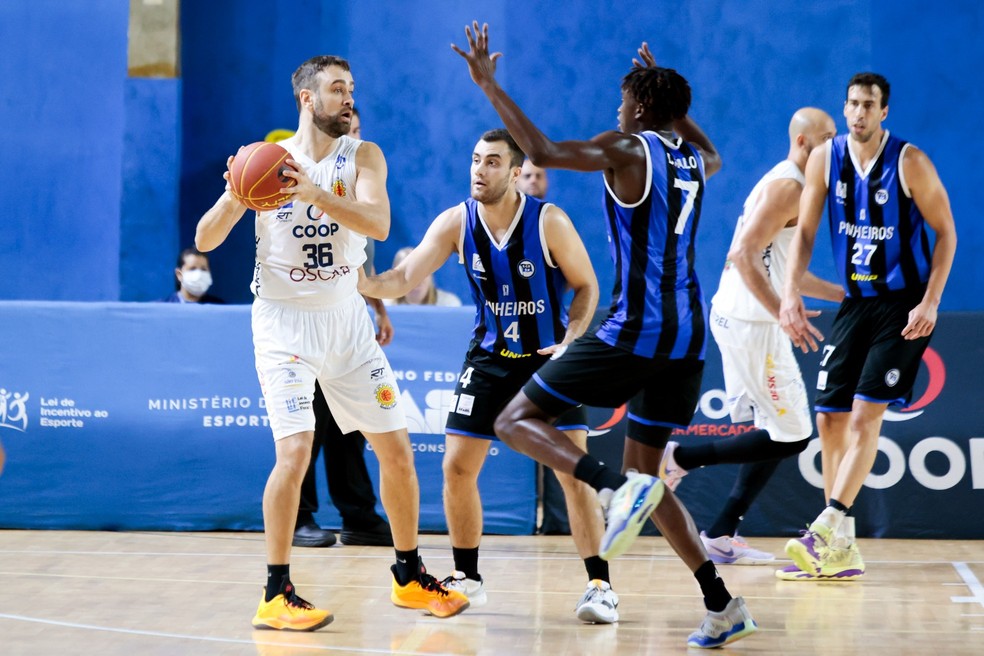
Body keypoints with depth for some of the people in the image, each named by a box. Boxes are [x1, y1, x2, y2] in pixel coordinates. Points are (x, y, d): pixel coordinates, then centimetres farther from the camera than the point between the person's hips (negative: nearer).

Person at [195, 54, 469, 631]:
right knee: (296, 448, -19)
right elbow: (206, 241, -6)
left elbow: (378, 223, -21)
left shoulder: (362, 157, -2)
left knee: (396, 447, 7)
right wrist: (234, 195, -25)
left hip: (346, 317, 4)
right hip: (285, 319, -3)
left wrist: (312, 192, -35)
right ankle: (277, 594, -11)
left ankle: (410, 577, 24)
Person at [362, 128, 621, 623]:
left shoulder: (549, 223, -18)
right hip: (489, 356, 4)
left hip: (548, 357, -3)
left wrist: (570, 340, -23)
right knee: (457, 466, -1)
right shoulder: (456, 222, -10)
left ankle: (600, 586, -8)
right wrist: (362, 284, -37)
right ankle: (466, 578, 16)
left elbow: (587, 287, -7)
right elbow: (406, 277, -17)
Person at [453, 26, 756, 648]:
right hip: (687, 337, 8)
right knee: (646, 469, 17)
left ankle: (618, 487, -22)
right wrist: (666, 89, 46)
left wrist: (488, 84, -11)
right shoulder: (694, 159, 14)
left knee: (517, 420, 1)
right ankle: (722, 604, 8)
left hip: (634, 332, -8)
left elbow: (542, 151, -19)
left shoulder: (627, 149, -6)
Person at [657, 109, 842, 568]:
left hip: (740, 319, 10)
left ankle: (722, 535, 12)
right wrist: (782, 313, -27)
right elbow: (743, 256, -23)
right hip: (751, 323, -10)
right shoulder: (788, 185, -13)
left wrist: (844, 295, 24)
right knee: (791, 436, -7)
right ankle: (681, 459, -2)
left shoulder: (788, 184, 19)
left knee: (775, 434, 12)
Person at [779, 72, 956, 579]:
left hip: (903, 305, -5)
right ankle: (841, 550, 7)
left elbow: (946, 232, -7)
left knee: (865, 414, -15)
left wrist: (930, 303, -16)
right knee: (829, 416, 1)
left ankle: (827, 530, -19)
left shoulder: (909, 162, -12)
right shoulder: (825, 158, 0)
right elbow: (805, 231, 4)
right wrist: (791, 293, -9)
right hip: (856, 303, 5)